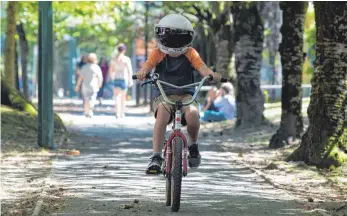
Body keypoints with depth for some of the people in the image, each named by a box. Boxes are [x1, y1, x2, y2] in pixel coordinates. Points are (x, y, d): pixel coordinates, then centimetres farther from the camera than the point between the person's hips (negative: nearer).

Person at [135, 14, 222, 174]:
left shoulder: (190, 54, 1)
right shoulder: (158, 53, -1)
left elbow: (202, 67, -12)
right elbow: (148, 64, -17)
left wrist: (212, 74, -35)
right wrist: (143, 72, -42)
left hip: (186, 94, 1)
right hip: (163, 94, -1)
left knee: (192, 113, -31)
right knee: (162, 112, -34)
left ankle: (193, 145, 0)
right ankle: (156, 157, -30)